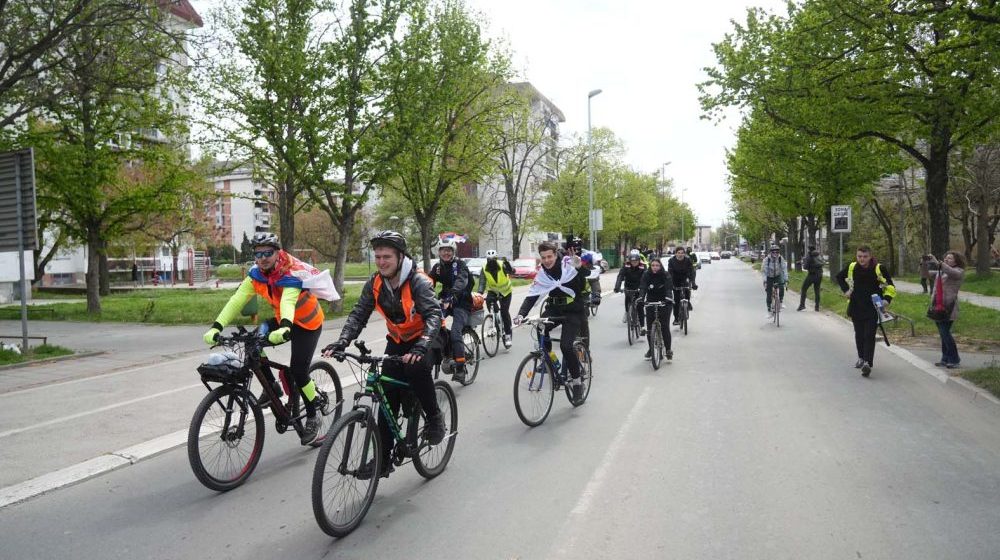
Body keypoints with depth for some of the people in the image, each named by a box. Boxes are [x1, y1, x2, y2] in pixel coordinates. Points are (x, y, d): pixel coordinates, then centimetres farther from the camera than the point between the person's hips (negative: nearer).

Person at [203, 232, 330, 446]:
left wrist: (284, 328, -68)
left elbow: (288, 301, -50)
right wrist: (216, 327, -34)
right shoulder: (256, 274, -13)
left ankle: (313, 418, 7)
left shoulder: (292, 273, -31)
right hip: (282, 319, 6)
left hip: (307, 323, -6)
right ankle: (272, 386, 5)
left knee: (298, 371, -14)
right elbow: (237, 300, -22)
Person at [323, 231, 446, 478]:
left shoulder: (418, 282, -25)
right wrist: (341, 342, -30)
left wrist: (421, 347, -54)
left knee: (416, 367, -36)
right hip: (397, 340, 5)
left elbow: (434, 315, -38)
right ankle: (383, 459, 6)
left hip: (425, 339, -5)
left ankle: (434, 417, -10)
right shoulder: (375, 283, -10)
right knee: (387, 397, -3)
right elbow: (358, 315, -12)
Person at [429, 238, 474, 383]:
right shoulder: (437, 267, 6)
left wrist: (452, 294, -49)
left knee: (455, 332, -21)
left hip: (461, 302, -5)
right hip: (445, 301, 5)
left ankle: (460, 368, -13)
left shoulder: (460, 264, -10)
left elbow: (461, 280, -30)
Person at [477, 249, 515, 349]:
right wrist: (479, 294, -42)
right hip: (492, 290, 3)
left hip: (505, 291, -3)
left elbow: (512, 272, -45)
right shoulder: (484, 269, -20)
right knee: (489, 302, -26)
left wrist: (507, 265, -66)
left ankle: (507, 334, 4)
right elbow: (482, 283, -24)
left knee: (504, 312, -11)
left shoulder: (502, 265, -28)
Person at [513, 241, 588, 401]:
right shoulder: (542, 274, -2)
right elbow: (531, 296, -7)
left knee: (566, 345, -19)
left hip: (574, 311, -4)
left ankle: (577, 380, 2)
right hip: (554, 308, 4)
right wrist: (521, 314, -21)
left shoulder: (568, 263, -11)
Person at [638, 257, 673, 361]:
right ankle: (651, 349, 17)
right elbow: (642, 287, -19)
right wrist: (641, 298, -37)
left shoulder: (666, 275, -11)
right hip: (650, 302, 2)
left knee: (664, 327, -9)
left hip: (664, 303, -2)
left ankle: (668, 350, 2)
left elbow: (669, 288, -24)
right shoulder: (646, 275, -6)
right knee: (649, 328, 0)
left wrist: (668, 298, -43)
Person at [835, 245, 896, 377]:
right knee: (859, 334, 15)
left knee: (869, 335, -11)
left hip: (873, 308, -4)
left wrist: (887, 299, -17)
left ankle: (867, 363, -17)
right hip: (856, 307, 4)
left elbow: (890, 286, -2)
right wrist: (846, 290, 8)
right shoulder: (852, 267, -1)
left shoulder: (878, 269, -10)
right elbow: (839, 276, 20)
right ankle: (861, 358, 32)